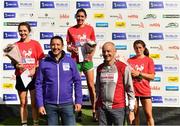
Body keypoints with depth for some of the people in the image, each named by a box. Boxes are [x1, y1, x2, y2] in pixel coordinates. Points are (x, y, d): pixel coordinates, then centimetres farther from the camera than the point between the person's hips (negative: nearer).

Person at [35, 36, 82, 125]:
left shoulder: (70, 61, -1)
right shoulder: (44, 63, -2)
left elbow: (77, 82, 2)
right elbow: (39, 84, -1)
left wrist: (78, 101, -2)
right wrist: (40, 104, -4)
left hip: (67, 103, 0)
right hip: (50, 104, 0)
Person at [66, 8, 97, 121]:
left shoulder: (90, 28, 2)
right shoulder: (71, 30, 3)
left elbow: (94, 45, 5)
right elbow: (68, 46, 6)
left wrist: (91, 55, -11)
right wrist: (72, 49, -17)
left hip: (87, 61, 0)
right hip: (75, 61, 1)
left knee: (91, 86, 2)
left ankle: (94, 111, 11)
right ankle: (79, 111, 17)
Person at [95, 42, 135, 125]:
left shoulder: (124, 68, -5)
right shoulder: (99, 68, 7)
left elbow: (130, 90, -3)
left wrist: (131, 110, -5)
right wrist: (97, 108, 15)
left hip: (118, 108, -3)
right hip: (102, 108, 3)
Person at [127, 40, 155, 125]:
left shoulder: (149, 60, -1)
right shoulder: (130, 60, 3)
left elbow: (152, 76, -7)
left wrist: (139, 73, -16)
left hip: (145, 91, -2)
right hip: (133, 90, 2)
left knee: (149, 114, 1)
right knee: (135, 114, 12)